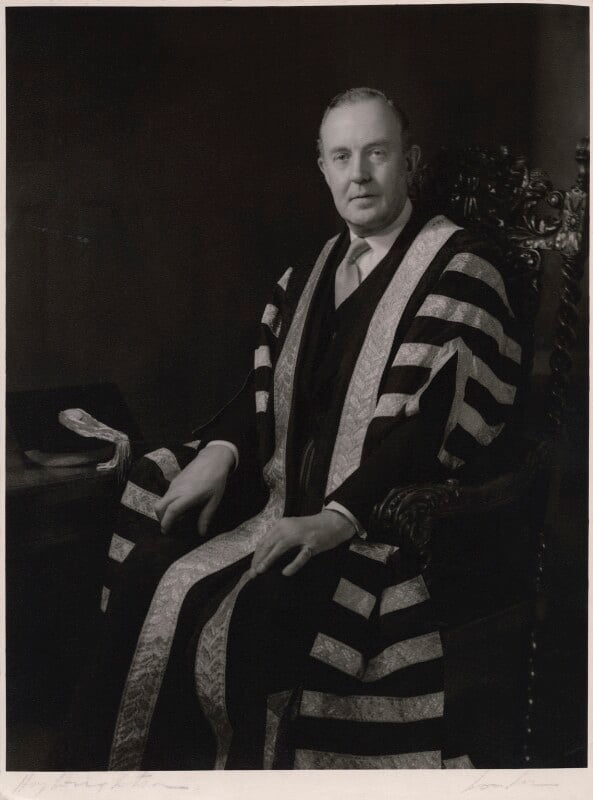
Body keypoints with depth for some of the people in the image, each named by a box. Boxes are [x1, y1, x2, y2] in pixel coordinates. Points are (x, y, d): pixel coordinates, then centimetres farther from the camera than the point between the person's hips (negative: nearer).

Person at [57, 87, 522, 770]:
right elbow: (268, 384, 14)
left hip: (385, 526, -6)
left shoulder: (457, 267, -6)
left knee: (246, 615, -26)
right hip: (293, 505, 6)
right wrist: (220, 451, -6)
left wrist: (339, 517, -24)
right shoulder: (314, 270, 14)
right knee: (152, 575, -10)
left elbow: (432, 421, -16)